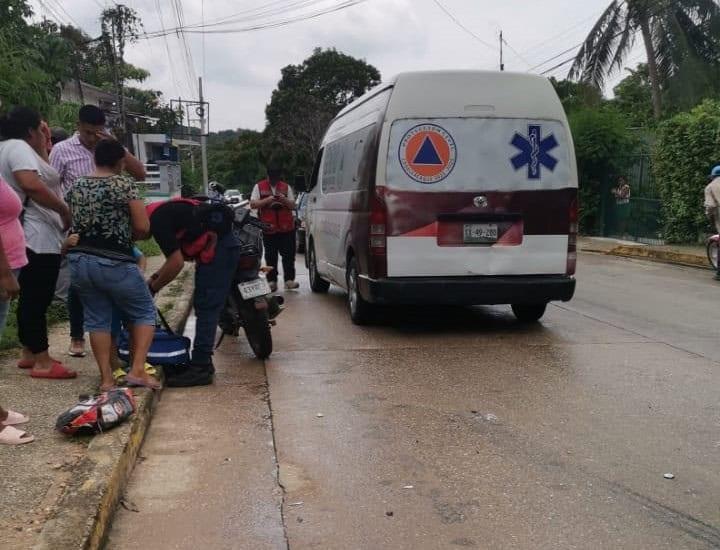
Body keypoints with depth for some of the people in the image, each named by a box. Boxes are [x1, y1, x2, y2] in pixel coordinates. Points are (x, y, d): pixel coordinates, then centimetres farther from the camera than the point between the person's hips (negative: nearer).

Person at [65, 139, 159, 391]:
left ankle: (106, 378, 10)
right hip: (114, 262, -5)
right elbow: (143, 228, -11)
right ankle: (137, 370, -1)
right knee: (144, 312, 10)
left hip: (78, 261, 5)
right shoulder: (125, 184, -7)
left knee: (97, 319, 13)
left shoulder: (75, 188, 9)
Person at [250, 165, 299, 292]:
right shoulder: (259, 187, 7)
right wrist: (267, 200, -14)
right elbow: (253, 204, 0)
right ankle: (272, 281, 8)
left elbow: (293, 206, 8)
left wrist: (284, 200, -12)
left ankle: (289, 279, 1)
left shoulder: (286, 187, 11)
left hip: (286, 227, 1)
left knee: (289, 255, -2)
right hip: (269, 228, -1)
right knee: (270, 256, 2)